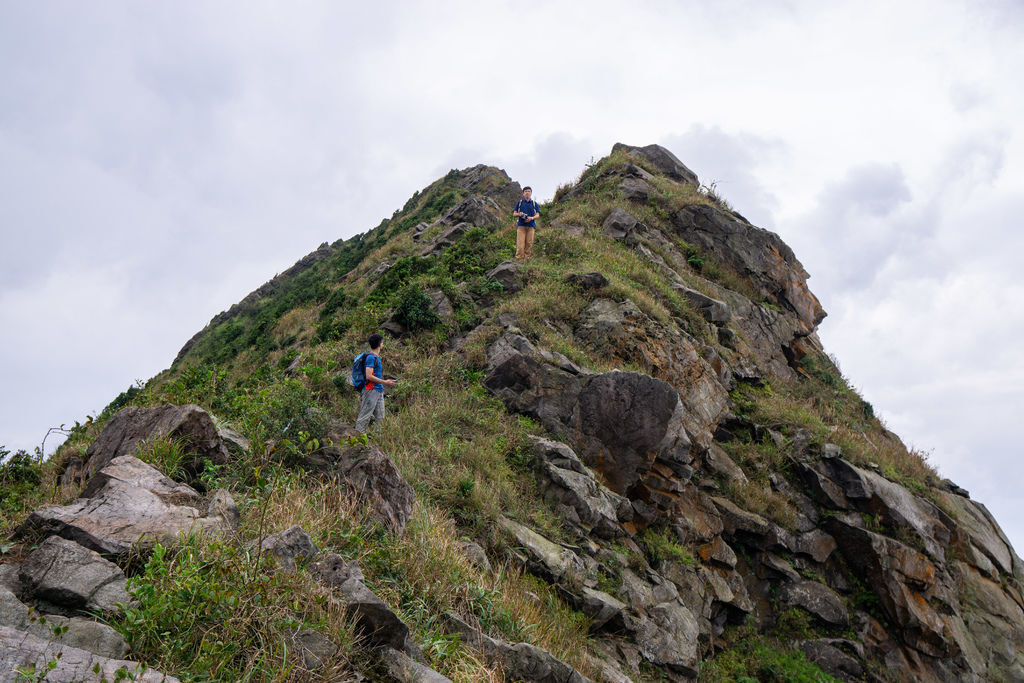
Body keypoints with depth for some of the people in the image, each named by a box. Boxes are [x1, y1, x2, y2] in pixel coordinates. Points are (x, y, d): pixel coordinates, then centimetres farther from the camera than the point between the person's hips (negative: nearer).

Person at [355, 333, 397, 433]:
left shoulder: (377, 357, 17)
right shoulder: (371, 357, -13)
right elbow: (369, 376, -19)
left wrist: (387, 382, 18)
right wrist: (385, 382, -16)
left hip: (379, 391, 10)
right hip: (371, 390, -10)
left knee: (380, 418, 9)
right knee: (365, 416, -5)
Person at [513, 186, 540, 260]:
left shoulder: (534, 203, 16)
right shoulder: (519, 202, 14)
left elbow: (537, 215, 11)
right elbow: (514, 214, 13)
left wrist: (531, 218, -10)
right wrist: (519, 214, -10)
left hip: (531, 225, 1)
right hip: (521, 225, -1)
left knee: (529, 243, -4)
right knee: (520, 243, -11)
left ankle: (527, 258, 1)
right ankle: (519, 258, -10)